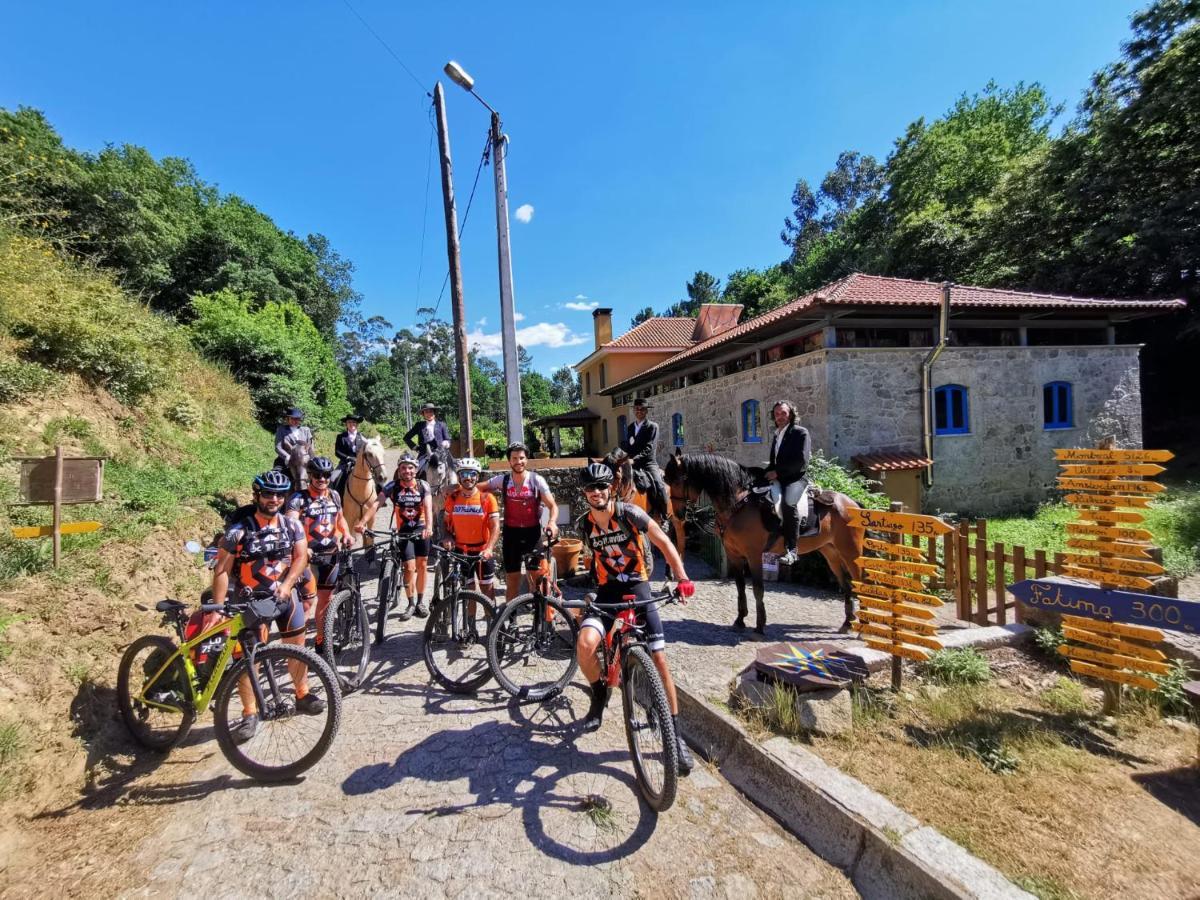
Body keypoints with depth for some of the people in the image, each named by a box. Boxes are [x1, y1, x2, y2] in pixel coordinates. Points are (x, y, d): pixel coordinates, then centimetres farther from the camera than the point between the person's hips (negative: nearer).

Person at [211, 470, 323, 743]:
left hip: (284, 595, 3)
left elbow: (301, 557, -5)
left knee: (297, 647, 12)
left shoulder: (292, 525, -3)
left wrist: (287, 584, -21)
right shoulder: (238, 530, -13)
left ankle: (303, 695, 32)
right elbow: (221, 570, -13)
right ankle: (250, 714, 14)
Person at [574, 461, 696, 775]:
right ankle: (600, 695, 6)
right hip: (607, 593, 2)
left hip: (638, 590, -2)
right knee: (585, 644, -25)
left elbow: (664, 543, -6)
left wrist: (682, 578, -17)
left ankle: (675, 734, 12)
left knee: (659, 660, -6)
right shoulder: (584, 525, -2)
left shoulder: (629, 513, -12)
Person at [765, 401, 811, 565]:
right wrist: (769, 471, 7)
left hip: (797, 477, -7)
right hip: (778, 478, 7)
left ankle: (791, 550, -31)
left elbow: (801, 461, -11)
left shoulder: (801, 432, 1)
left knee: (789, 503, -33)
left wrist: (778, 472, -13)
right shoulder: (776, 435, 24)